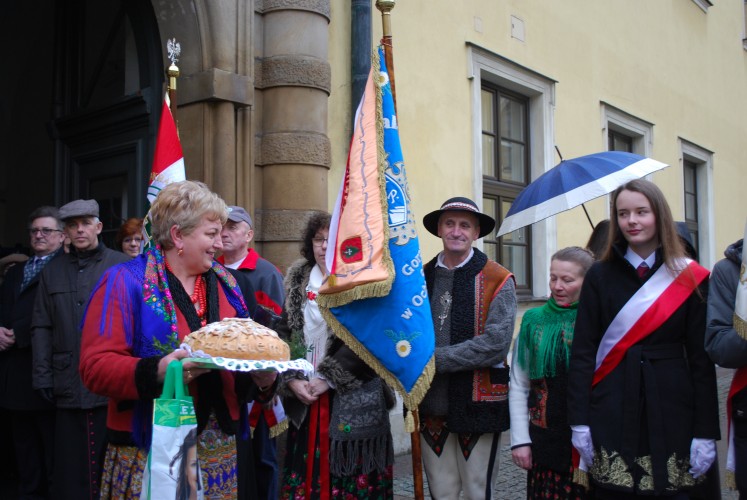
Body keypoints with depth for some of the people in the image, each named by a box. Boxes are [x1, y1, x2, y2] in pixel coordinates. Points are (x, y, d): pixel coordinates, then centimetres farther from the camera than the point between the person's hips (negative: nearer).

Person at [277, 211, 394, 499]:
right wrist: (292, 379, -7)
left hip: (353, 399, -4)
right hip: (305, 399, 4)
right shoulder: (297, 281, 10)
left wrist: (328, 378, -13)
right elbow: (283, 333, 6)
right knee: (304, 476, 9)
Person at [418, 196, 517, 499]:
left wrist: (434, 359, -16)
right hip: (431, 405, 3)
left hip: (478, 404, -3)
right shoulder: (421, 278, 6)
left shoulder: (497, 280, -6)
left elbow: (495, 344, -16)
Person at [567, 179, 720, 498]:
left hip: (670, 413, 0)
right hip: (612, 415, 0)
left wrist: (705, 432, -3)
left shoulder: (690, 278, 2)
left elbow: (701, 358, 1)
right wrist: (579, 422, -7)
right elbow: (582, 352, -1)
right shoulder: (600, 276, 2)